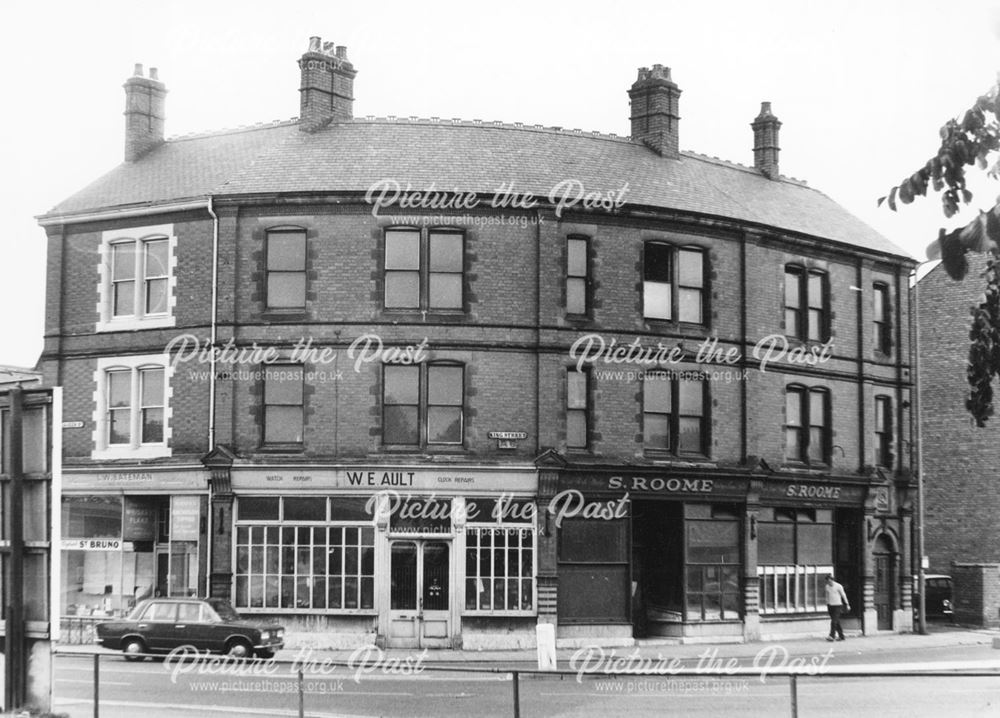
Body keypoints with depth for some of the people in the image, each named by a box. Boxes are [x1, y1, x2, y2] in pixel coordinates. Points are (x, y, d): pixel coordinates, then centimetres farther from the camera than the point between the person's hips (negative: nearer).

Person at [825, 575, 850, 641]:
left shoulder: (838, 586, -9)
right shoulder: (827, 587, 7)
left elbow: (843, 595, -2)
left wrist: (847, 605, 2)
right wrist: (827, 604, 21)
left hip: (837, 605, -5)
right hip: (830, 605, 5)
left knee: (834, 621, -15)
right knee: (836, 622, 6)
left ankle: (831, 636, -22)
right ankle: (841, 636, 13)